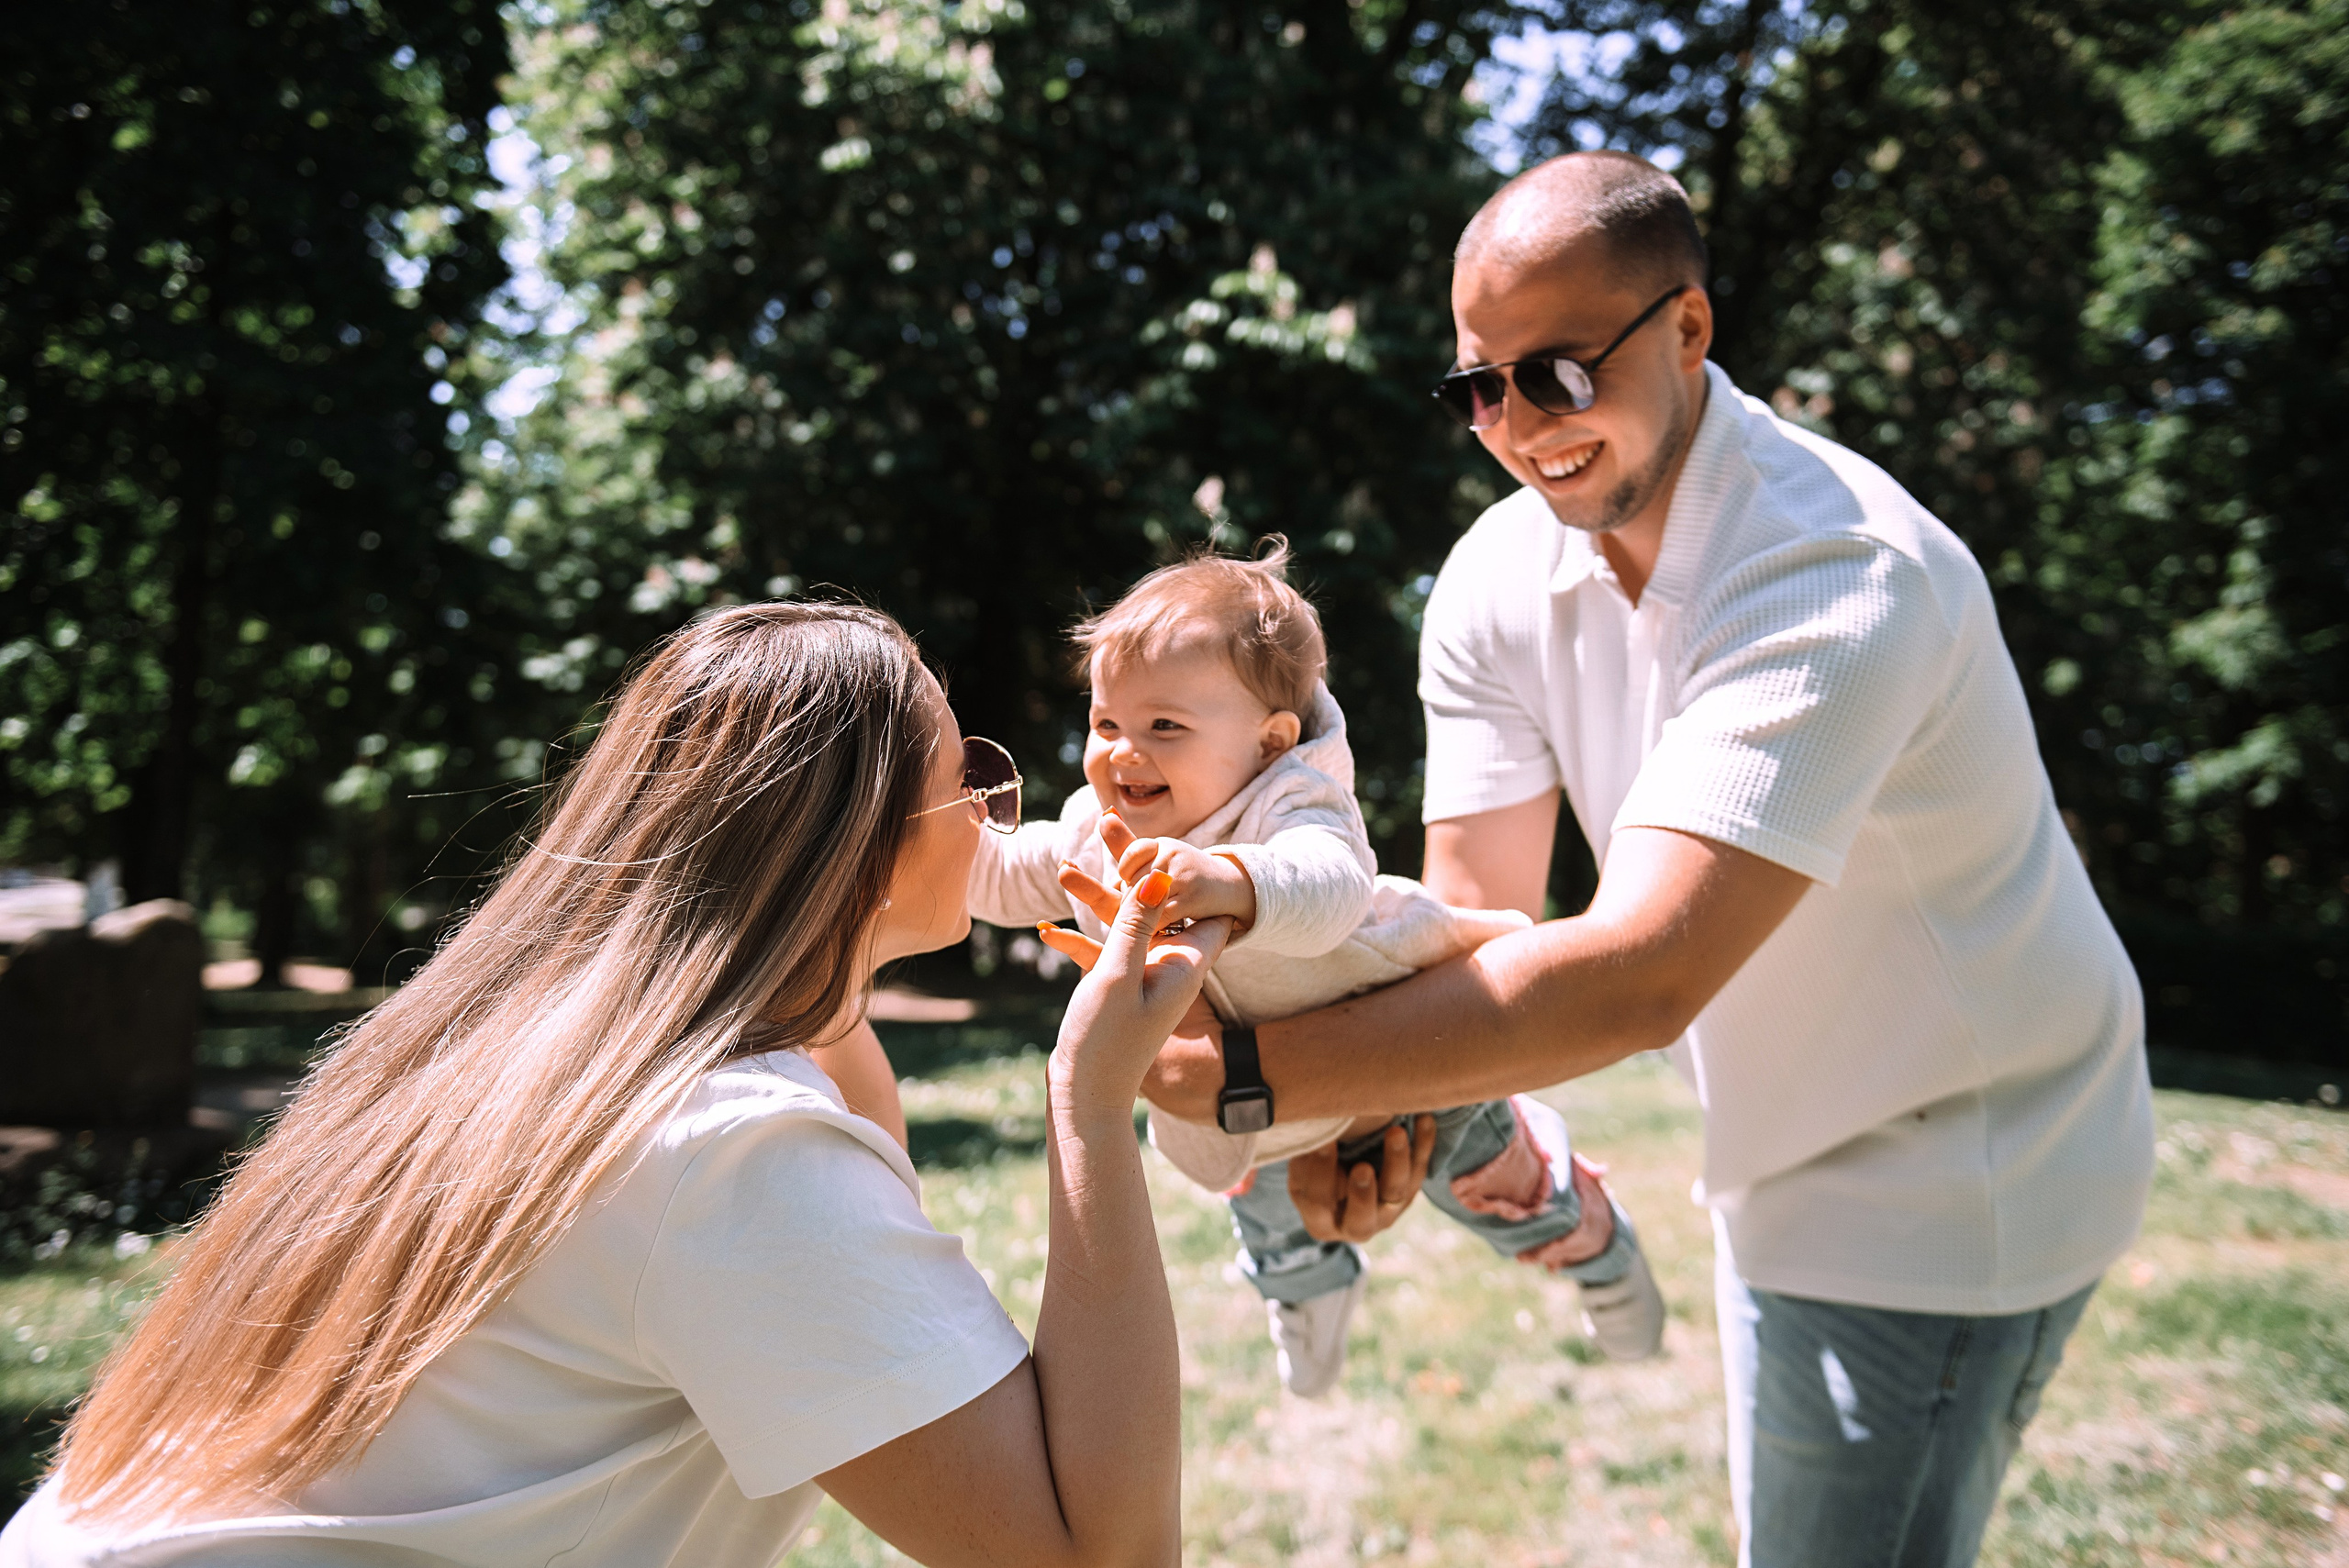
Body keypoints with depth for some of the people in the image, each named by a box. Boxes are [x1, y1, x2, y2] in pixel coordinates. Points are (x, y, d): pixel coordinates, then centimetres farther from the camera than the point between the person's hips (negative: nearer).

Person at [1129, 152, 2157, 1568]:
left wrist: (1256, 1069, -42)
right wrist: (1370, 1116, -29)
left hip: (1944, 1194, -7)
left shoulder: (1838, 575, -32)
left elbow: (1645, 973, -41)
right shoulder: (1500, 580, -7)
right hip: (1790, 1159, 7)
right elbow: (1473, 906, -10)